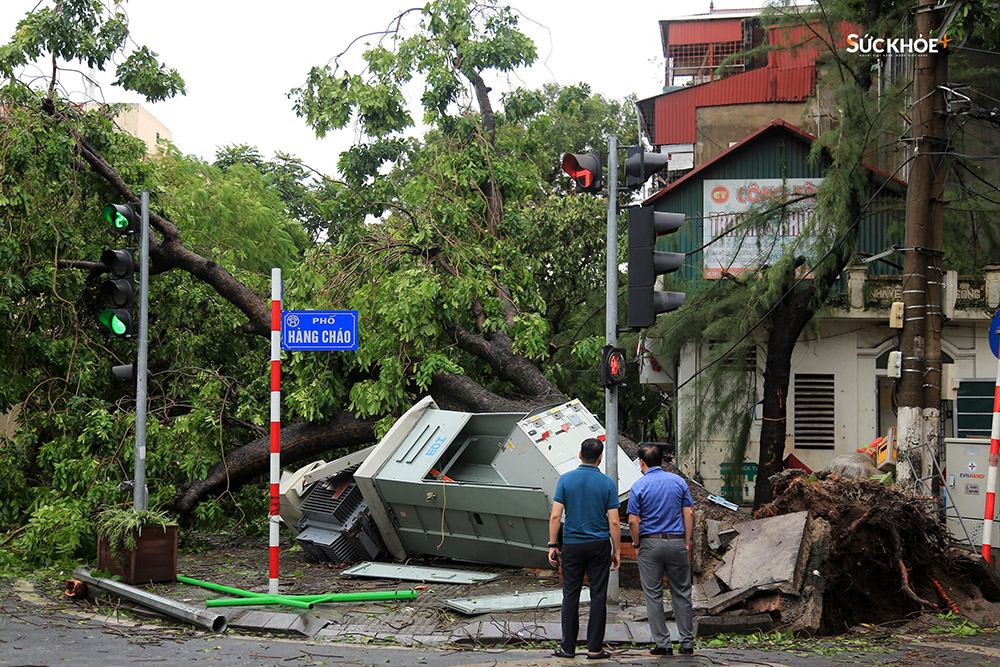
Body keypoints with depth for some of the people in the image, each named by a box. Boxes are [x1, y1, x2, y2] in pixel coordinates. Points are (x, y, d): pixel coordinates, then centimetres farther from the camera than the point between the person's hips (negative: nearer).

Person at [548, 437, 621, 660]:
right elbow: (614, 522, -6)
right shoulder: (608, 483, -4)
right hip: (599, 546, -1)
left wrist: (553, 545, 1)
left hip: (572, 545, 1)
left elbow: (555, 515, -7)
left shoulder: (566, 479, -3)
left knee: (571, 595, 7)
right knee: (598, 596, 3)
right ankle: (594, 648, 3)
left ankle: (568, 647, 8)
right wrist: (617, 550, 2)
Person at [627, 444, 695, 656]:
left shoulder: (639, 486, -6)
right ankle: (687, 642, 9)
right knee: (681, 593, 9)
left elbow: (633, 521, -10)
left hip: (650, 543, -3)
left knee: (653, 595, 5)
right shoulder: (678, 481, 4)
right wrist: (687, 543, 8)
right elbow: (688, 514, 3)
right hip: (676, 543, 3)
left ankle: (663, 643, 3)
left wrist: (637, 544, 5)